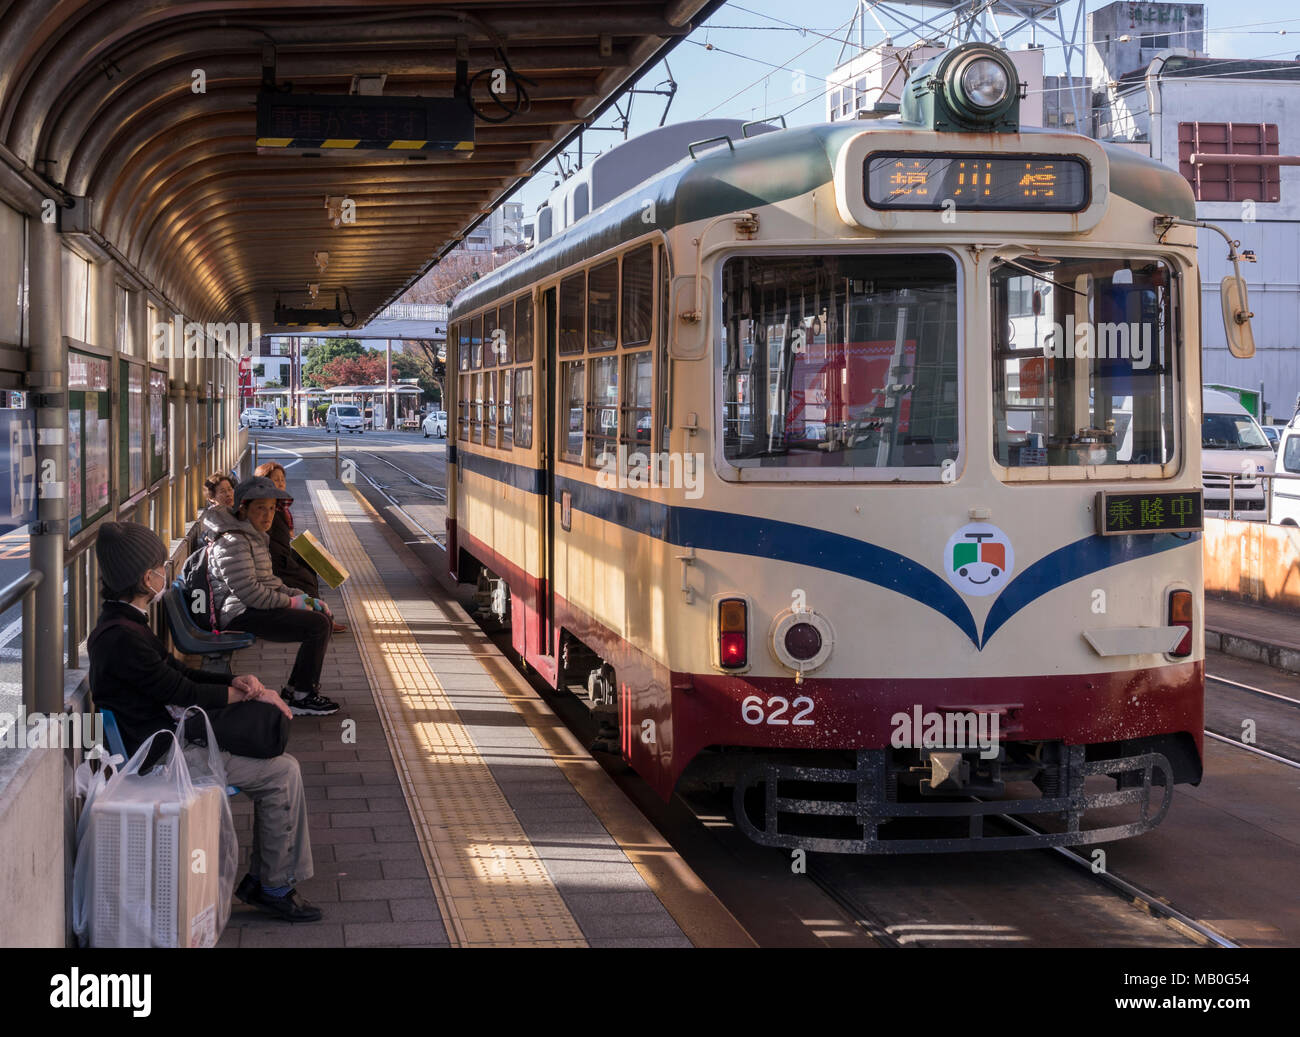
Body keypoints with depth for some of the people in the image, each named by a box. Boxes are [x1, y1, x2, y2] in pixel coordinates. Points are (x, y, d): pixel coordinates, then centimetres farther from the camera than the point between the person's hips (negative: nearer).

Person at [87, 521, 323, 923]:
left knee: (278, 762, 9)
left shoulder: (123, 623, 10)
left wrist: (234, 681, 1)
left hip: (172, 738, 11)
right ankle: (275, 886, 4)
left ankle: (262, 880, 13)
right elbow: (184, 692, -20)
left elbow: (177, 672, 16)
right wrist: (251, 694, -9)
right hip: (164, 754, -11)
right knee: (283, 773, -9)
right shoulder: (122, 637, -23)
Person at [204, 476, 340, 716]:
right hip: (241, 615, -11)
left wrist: (302, 597, 9)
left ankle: (296, 686, 15)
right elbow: (249, 591, -24)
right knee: (318, 625, -19)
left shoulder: (254, 536, 18)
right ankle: (301, 698, -12)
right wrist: (291, 602, -15)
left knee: (324, 618, 12)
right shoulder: (233, 542, -17)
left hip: (257, 607, 11)